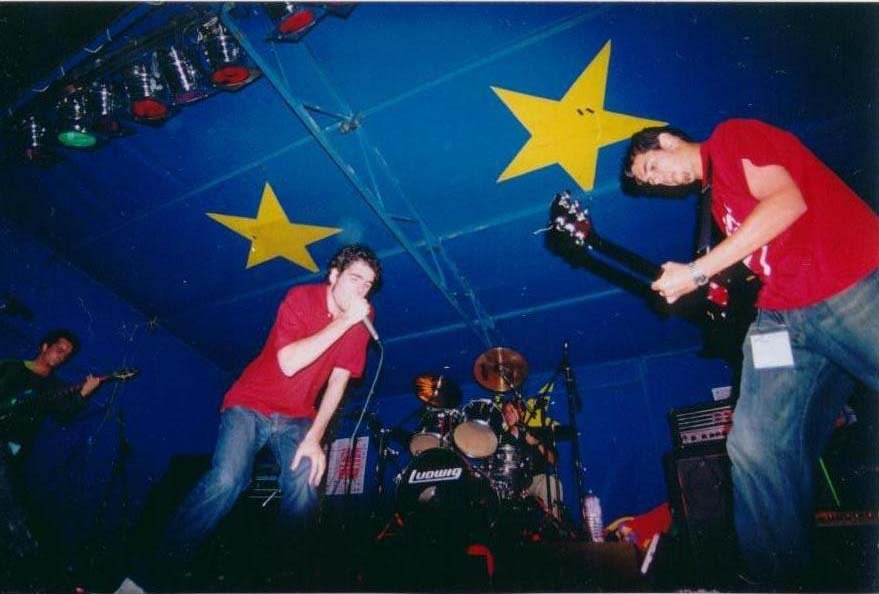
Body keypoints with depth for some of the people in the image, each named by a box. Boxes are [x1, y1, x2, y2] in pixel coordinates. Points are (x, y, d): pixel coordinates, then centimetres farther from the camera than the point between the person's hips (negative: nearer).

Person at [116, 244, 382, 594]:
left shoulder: (361, 319, -4)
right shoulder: (301, 298, -15)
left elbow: (338, 381, -7)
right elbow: (289, 364, -28)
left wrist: (314, 438, -16)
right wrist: (344, 321, -30)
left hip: (296, 417, 3)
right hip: (251, 405, -2)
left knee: (304, 489, -22)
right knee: (226, 480, -25)